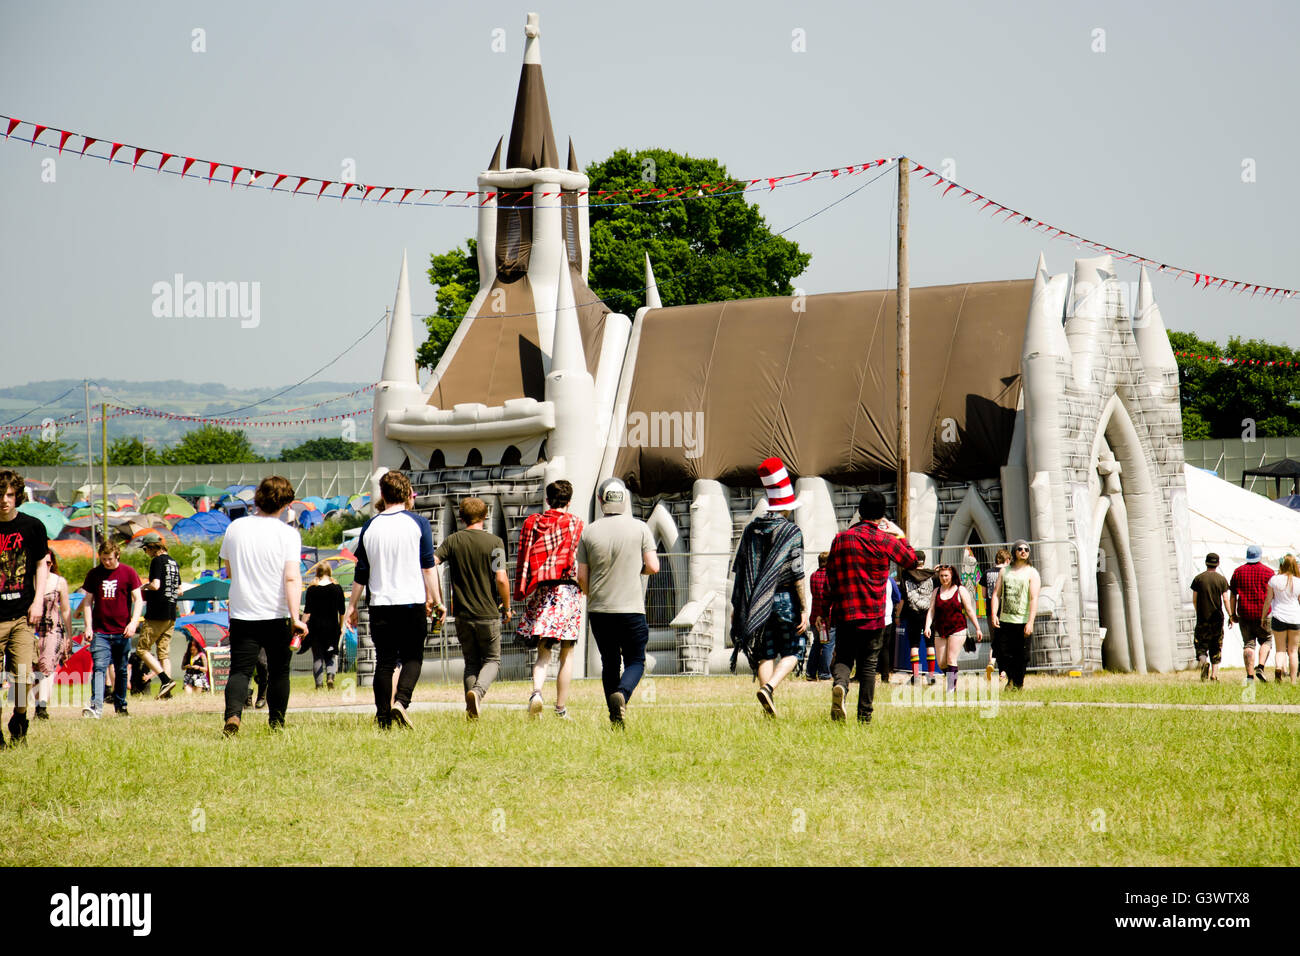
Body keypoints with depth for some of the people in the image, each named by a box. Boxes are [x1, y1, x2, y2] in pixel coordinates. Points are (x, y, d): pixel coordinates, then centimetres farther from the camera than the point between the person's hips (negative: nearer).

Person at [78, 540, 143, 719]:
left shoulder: (128, 573, 2)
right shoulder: (94, 574, 6)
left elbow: (138, 600, 2)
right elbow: (87, 601, 9)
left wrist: (133, 622, -12)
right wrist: (88, 626, -2)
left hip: (122, 632, 0)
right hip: (100, 632, 0)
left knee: (121, 671, 9)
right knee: (99, 667, -14)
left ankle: (120, 706, 22)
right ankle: (96, 706, -26)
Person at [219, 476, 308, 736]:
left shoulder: (235, 528, 3)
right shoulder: (287, 534, -9)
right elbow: (292, 577, -18)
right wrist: (295, 617, -22)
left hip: (242, 615, 2)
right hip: (277, 615, -2)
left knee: (240, 670, -1)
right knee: (278, 671, 15)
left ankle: (233, 714, -25)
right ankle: (276, 722, 20)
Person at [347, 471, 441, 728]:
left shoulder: (370, 527, 7)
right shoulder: (418, 523, -1)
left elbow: (361, 572, 10)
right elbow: (428, 566, -2)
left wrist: (352, 606, 18)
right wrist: (435, 600, 3)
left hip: (380, 605, 2)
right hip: (412, 601, -2)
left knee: (384, 661, 6)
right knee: (412, 657, 6)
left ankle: (383, 718, 2)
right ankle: (401, 701, -17)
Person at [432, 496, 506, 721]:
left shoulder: (453, 541, 2)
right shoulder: (494, 542, -5)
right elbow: (501, 579, -12)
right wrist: (507, 608, 2)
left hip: (462, 613, 3)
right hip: (488, 613, -3)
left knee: (471, 662, 15)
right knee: (492, 659, 10)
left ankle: (471, 711, 6)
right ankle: (478, 691, -19)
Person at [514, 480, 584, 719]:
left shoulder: (531, 523, 8)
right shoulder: (575, 523, 2)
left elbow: (522, 559, 8)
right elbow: (578, 559, -4)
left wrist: (519, 593, 12)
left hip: (539, 592, 2)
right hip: (567, 590, -2)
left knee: (543, 652, 7)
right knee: (567, 654, 5)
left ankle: (536, 692, -20)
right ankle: (561, 709, 5)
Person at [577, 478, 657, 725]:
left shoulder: (589, 532, 0)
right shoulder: (639, 528, -4)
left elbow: (582, 577, 3)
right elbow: (653, 567, -6)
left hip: (599, 610, 2)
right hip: (631, 609, -2)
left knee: (609, 663, 13)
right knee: (635, 660, 8)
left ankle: (615, 719, 11)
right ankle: (622, 694, -21)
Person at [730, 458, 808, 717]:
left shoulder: (751, 530, 7)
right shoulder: (792, 531, -8)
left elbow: (739, 570, 7)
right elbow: (797, 575, -12)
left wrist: (736, 606, 13)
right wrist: (804, 609, -10)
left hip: (755, 602, 4)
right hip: (785, 599, -4)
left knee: (765, 655, 10)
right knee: (792, 652, 8)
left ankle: (770, 708, 4)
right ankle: (769, 687, -17)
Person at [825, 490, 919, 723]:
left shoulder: (840, 538, 5)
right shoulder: (885, 540, -4)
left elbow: (830, 577, 10)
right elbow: (911, 561, 12)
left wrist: (830, 608, 20)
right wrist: (900, 535, 23)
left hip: (845, 611, 2)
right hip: (874, 616, -1)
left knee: (843, 657, 8)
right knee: (868, 664, 7)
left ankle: (839, 684, -25)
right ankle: (864, 715, 7)